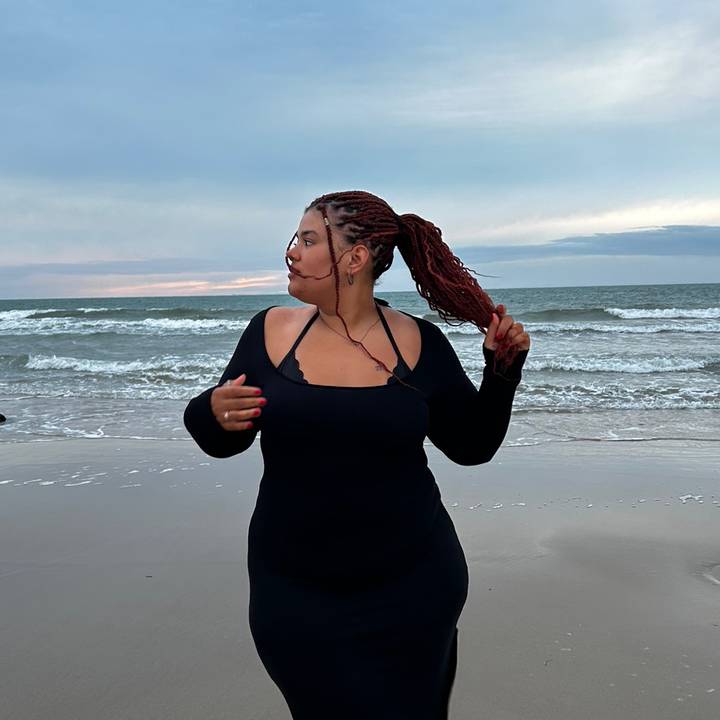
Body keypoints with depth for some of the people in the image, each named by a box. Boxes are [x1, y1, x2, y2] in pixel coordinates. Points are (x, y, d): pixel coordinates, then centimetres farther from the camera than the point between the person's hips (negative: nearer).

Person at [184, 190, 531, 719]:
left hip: (412, 589, 0)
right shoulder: (271, 331, -5)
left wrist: (503, 369, -11)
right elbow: (222, 443, 3)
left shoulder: (418, 343, -7)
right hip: (295, 595, 1)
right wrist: (213, 414, -19)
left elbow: (473, 446, 2)